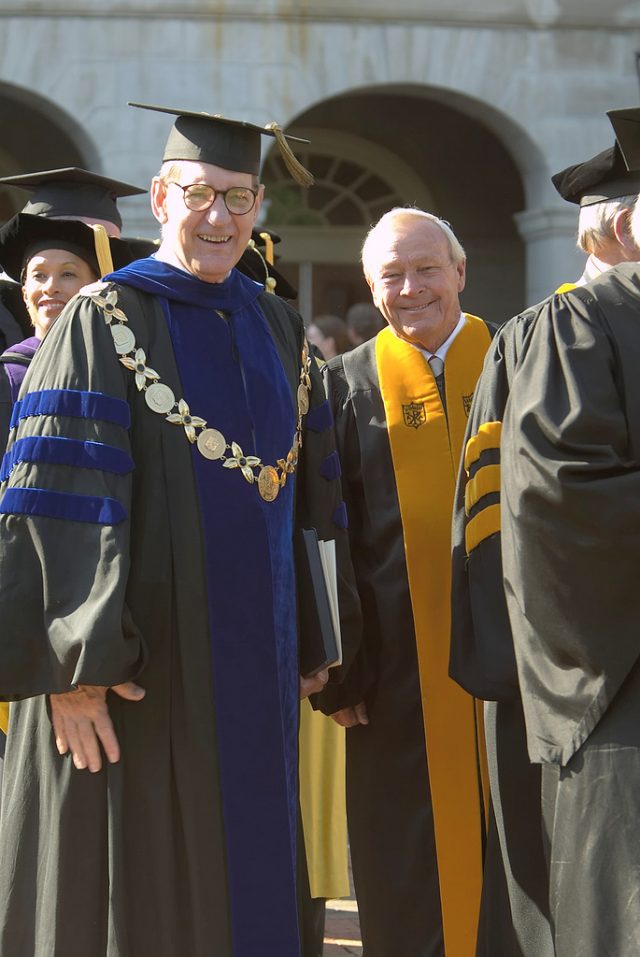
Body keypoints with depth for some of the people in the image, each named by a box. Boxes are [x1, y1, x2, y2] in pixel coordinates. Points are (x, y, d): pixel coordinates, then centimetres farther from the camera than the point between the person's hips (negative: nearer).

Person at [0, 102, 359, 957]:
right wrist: (74, 664, -20)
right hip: (142, 666, -5)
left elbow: (315, 494, 16)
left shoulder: (278, 330, 12)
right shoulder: (104, 322, -6)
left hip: (255, 668, 6)